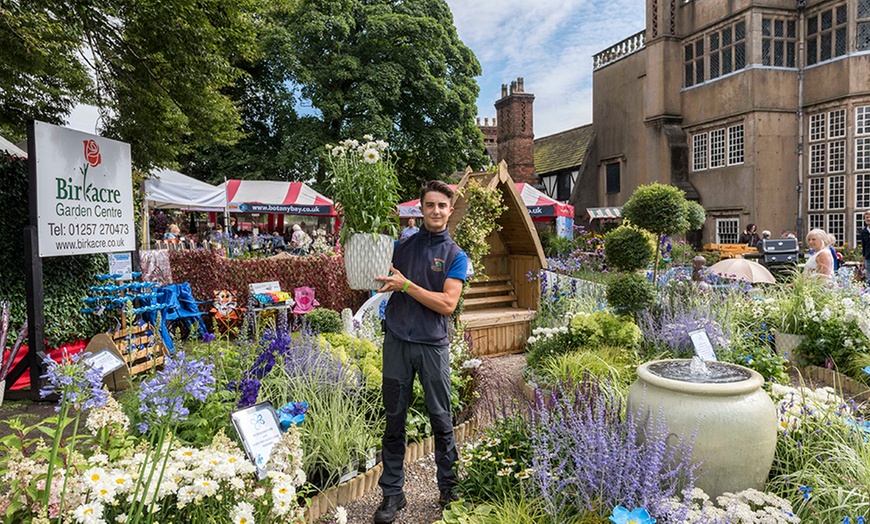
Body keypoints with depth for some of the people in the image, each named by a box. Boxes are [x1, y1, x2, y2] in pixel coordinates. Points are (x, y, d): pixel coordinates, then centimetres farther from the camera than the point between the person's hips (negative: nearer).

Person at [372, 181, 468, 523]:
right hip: (397, 341, 2)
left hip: (433, 345, -2)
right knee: (394, 420, 8)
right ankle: (392, 492, 21)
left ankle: (449, 489, 25)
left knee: (441, 419, 7)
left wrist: (406, 285, -14)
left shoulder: (456, 256, 1)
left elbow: (447, 304, -10)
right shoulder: (402, 245, 9)